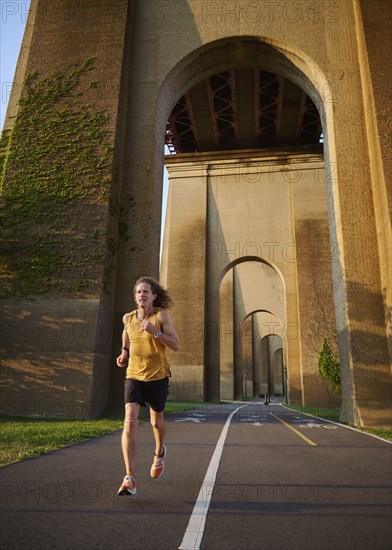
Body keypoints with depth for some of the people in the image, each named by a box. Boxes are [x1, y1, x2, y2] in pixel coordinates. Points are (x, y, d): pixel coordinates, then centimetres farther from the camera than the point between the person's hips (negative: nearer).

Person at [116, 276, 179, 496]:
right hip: (134, 376, 2)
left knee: (156, 422, 16)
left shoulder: (161, 315, -12)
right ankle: (130, 478, -13)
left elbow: (175, 344, -16)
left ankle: (160, 452, 49)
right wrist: (124, 352, 7)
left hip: (158, 377, -1)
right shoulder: (128, 318, -1)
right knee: (130, 420, -16)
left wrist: (155, 331, -29)